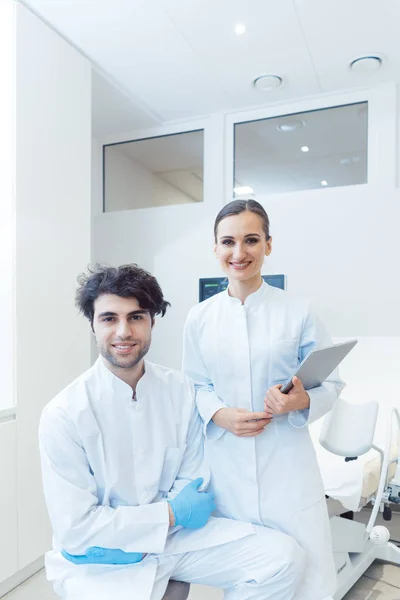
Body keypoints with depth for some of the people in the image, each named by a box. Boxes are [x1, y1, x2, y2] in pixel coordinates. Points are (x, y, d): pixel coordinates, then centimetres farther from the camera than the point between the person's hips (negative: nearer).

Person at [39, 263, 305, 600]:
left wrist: (125, 540, -13)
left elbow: (193, 477, -2)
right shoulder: (64, 415, -17)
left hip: (176, 534, 3)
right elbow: (75, 529, -16)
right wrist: (172, 513, -16)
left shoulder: (181, 391, -7)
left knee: (284, 557, -11)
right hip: (101, 558, -2)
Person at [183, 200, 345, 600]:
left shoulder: (297, 312, -6)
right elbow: (194, 386, 7)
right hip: (226, 464, 2)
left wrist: (302, 401, -20)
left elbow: (332, 382, 0)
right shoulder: (199, 318, 0)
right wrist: (219, 414, -12)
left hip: (287, 463, -1)